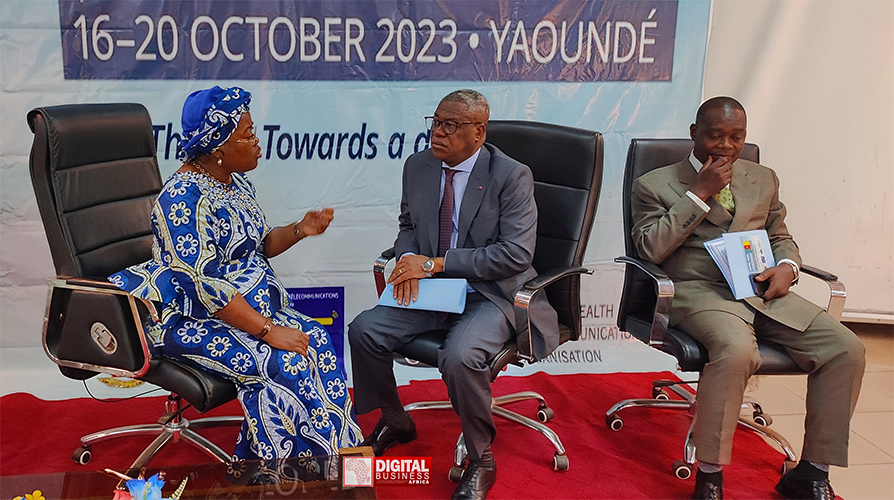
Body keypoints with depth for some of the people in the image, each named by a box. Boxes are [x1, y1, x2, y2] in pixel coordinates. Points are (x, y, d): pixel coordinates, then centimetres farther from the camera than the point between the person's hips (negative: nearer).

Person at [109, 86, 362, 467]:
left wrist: (299, 230, -1)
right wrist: (267, 331, -26)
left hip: (256, 304, 9)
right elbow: (205, 287, -26)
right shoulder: (184, 197, -21)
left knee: (316, 340, -13)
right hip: (195, 321, -9)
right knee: (285, 363, -25)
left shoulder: (237, 181, 8)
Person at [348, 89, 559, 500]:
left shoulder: (511, 177, -13)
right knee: (363, 331, -10)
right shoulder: (418, 166, 6)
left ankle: (480, 462, -7)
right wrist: (408, 258, -5)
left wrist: (435, 263, -21)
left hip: (492, 295, -6)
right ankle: (394, 421, 18)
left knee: (459, 355, -33)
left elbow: (516, 254, -20)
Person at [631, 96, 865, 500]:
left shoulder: (763, 179, 22)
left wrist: (786, 265, 3)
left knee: (847, 349, -15)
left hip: (764, 291, 5)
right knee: (736, 350, -37)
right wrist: (699, 193, -8)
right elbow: (650, 248, -5)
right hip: (698, 292, -5)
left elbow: (780, 236, 27)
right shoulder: (656, 184, 7)